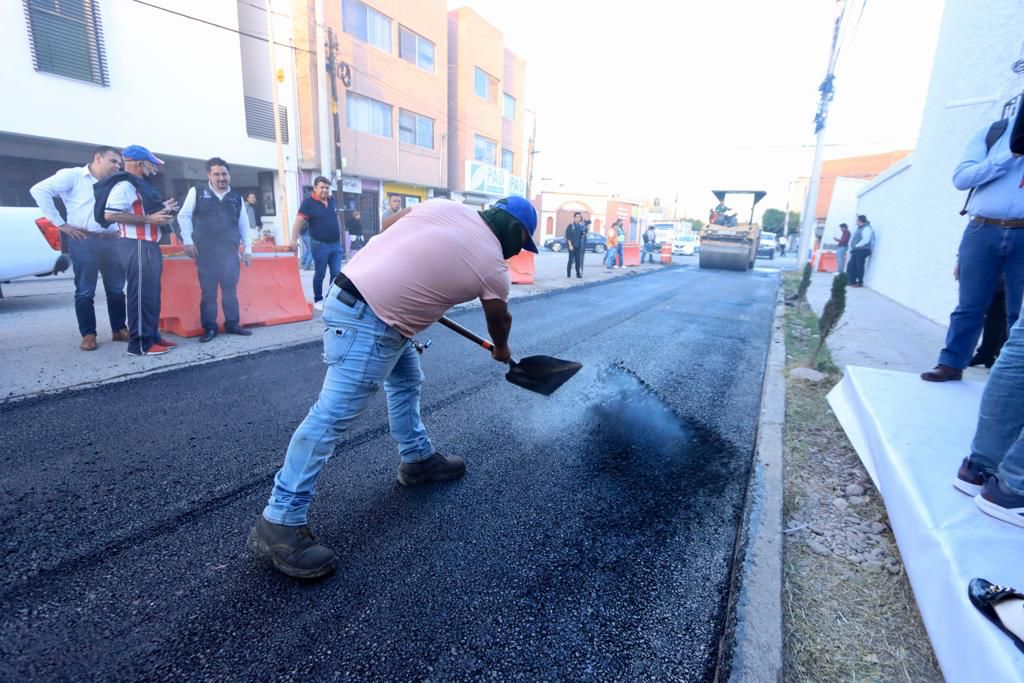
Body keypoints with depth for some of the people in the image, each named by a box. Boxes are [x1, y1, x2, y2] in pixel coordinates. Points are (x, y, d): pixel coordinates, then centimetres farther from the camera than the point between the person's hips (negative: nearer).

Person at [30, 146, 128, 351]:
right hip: (84, 241, -5)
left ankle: (119, 329, 15)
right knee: (85, 291, -1)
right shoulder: (72, 175, 1)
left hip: (112, 241, 5)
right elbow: (39, 190, -7)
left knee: (116, 289, 7)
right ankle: (88, 334, 5)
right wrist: (60, 223, -10)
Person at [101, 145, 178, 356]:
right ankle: (140, 343, -4)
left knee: (152, 293, 14)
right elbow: (110, 214, -22)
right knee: (141, 295, -8)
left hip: (149, 245, 10)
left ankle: (152, 336, 22)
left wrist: (162, 209, 15)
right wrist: (148, 219, -22)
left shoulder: (141, 185, 18)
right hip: (137, 246, -10)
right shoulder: (124, 185, -12)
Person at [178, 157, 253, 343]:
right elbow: (184, 216, 4)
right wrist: (188, 241, -4)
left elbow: (244, 225, 13)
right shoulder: (197, 192, 3)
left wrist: (248, 249, 9)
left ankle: (232, 323, 15)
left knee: (230, 288, 6)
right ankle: (209, 327, 8)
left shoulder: (237, 198, 11)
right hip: (205, 251, -2)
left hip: (230, 251, 2)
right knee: (208, 290, 1)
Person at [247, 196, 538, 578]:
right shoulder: (494, 269, -2)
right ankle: (279, 523, 4)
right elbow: (499, 321, 16)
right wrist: (502, 351, 37)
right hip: (368, 322, -9)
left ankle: (418, 459, 36)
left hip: (353, 287, 9)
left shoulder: (446, 207, 9)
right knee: (333, 416, -5)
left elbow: (388, 225, 19)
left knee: (406, 381, 21)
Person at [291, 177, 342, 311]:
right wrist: (294, 239, -16)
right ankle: (318, 300, 17)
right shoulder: (309, 202, -9)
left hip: (335, 244, 6)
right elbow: (299, 221, -11)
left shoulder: (332, 200, 10)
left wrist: (340, 239, 20)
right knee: (319, 274, 4)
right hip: (320, 245, -5)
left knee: (336, 274, 5)